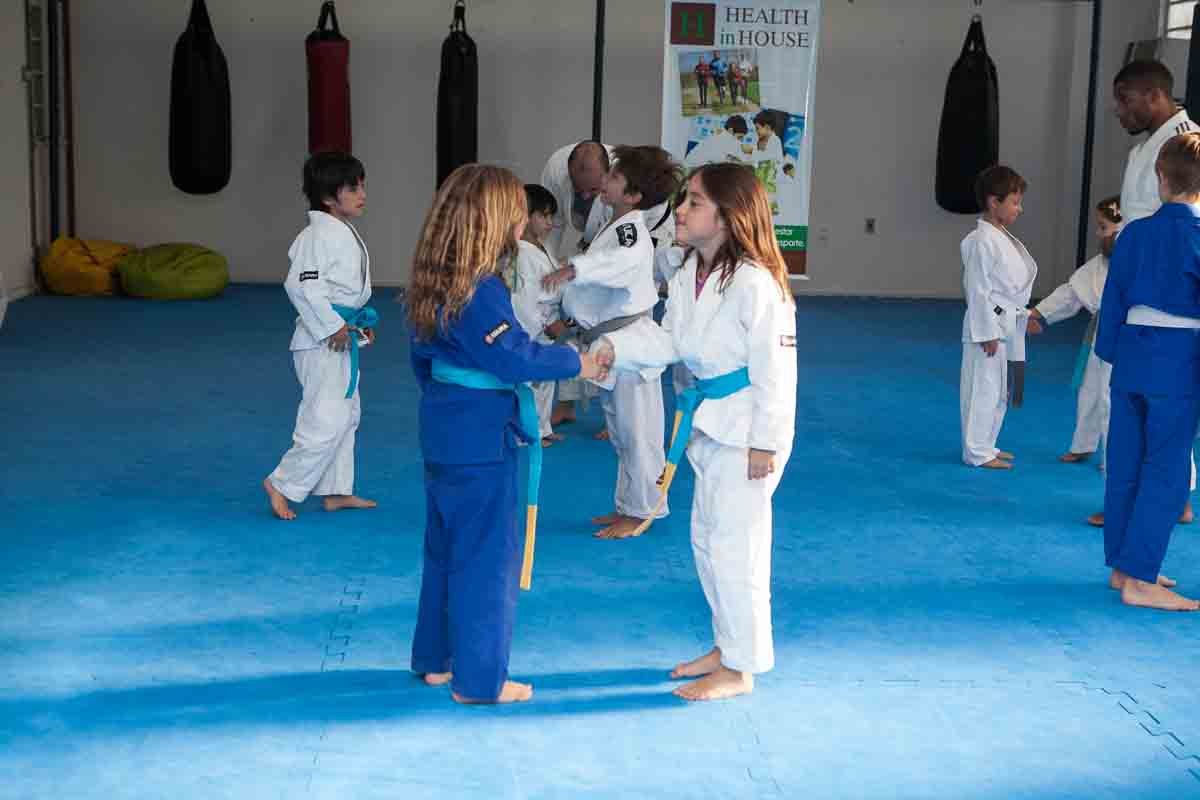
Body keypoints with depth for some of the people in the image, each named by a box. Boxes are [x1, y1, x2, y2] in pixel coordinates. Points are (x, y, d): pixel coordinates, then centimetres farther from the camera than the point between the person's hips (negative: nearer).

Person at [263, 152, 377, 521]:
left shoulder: (345, 233, 12)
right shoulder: (320, 235, -18)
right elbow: (301, 284, -25)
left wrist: (361, 323, 13)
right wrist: (332, 326, -22)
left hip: (343, 337, 11)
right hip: (322, 341, -11)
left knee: (346, 414, 16)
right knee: (327, 419, -10)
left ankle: (336, 491, 25)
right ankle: (282, 484, 2)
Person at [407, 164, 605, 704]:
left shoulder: (436, 285, 7)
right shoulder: (480, 291, -21)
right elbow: (516, 357, -22)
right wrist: (576, 363, -9)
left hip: (443, 430, 10)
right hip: (482, 437, -9)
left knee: (444, 548, 19)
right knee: (487, 557, 1)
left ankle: (437, 660, 30)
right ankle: (479, 679, 9)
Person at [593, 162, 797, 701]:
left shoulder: (755, 282, -23)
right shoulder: (688, 275, 5)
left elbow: (775, 367, -21)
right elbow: (668, 341, 11)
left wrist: (766, 443, -20)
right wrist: (616, 347, -6)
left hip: (748, 428, -10)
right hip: (711, 423, 10)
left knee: (735, 543, -3)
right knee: (707, 539, 19)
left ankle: (740, 668, 12)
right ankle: (728, 646, 35)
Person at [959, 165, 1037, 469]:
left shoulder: (1006, 239, 12)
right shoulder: (982, 241, -17)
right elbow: (979, 290, -19)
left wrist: (1024, 317, 19)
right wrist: (987, 333, -19)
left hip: (1008, 327, 10)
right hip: (989, 327, -10)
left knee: (1000, 389, 16)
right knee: (983, 388, -3)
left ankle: (986, 444, 28)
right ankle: (977, 452, 5)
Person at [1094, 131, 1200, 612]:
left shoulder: (1135, 233, 4)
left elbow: (1113, 300, 9)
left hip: (1131, 356, 6)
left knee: (1126, 466, 13)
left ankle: (1123, 567, 24)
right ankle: (1139, 580, 0)